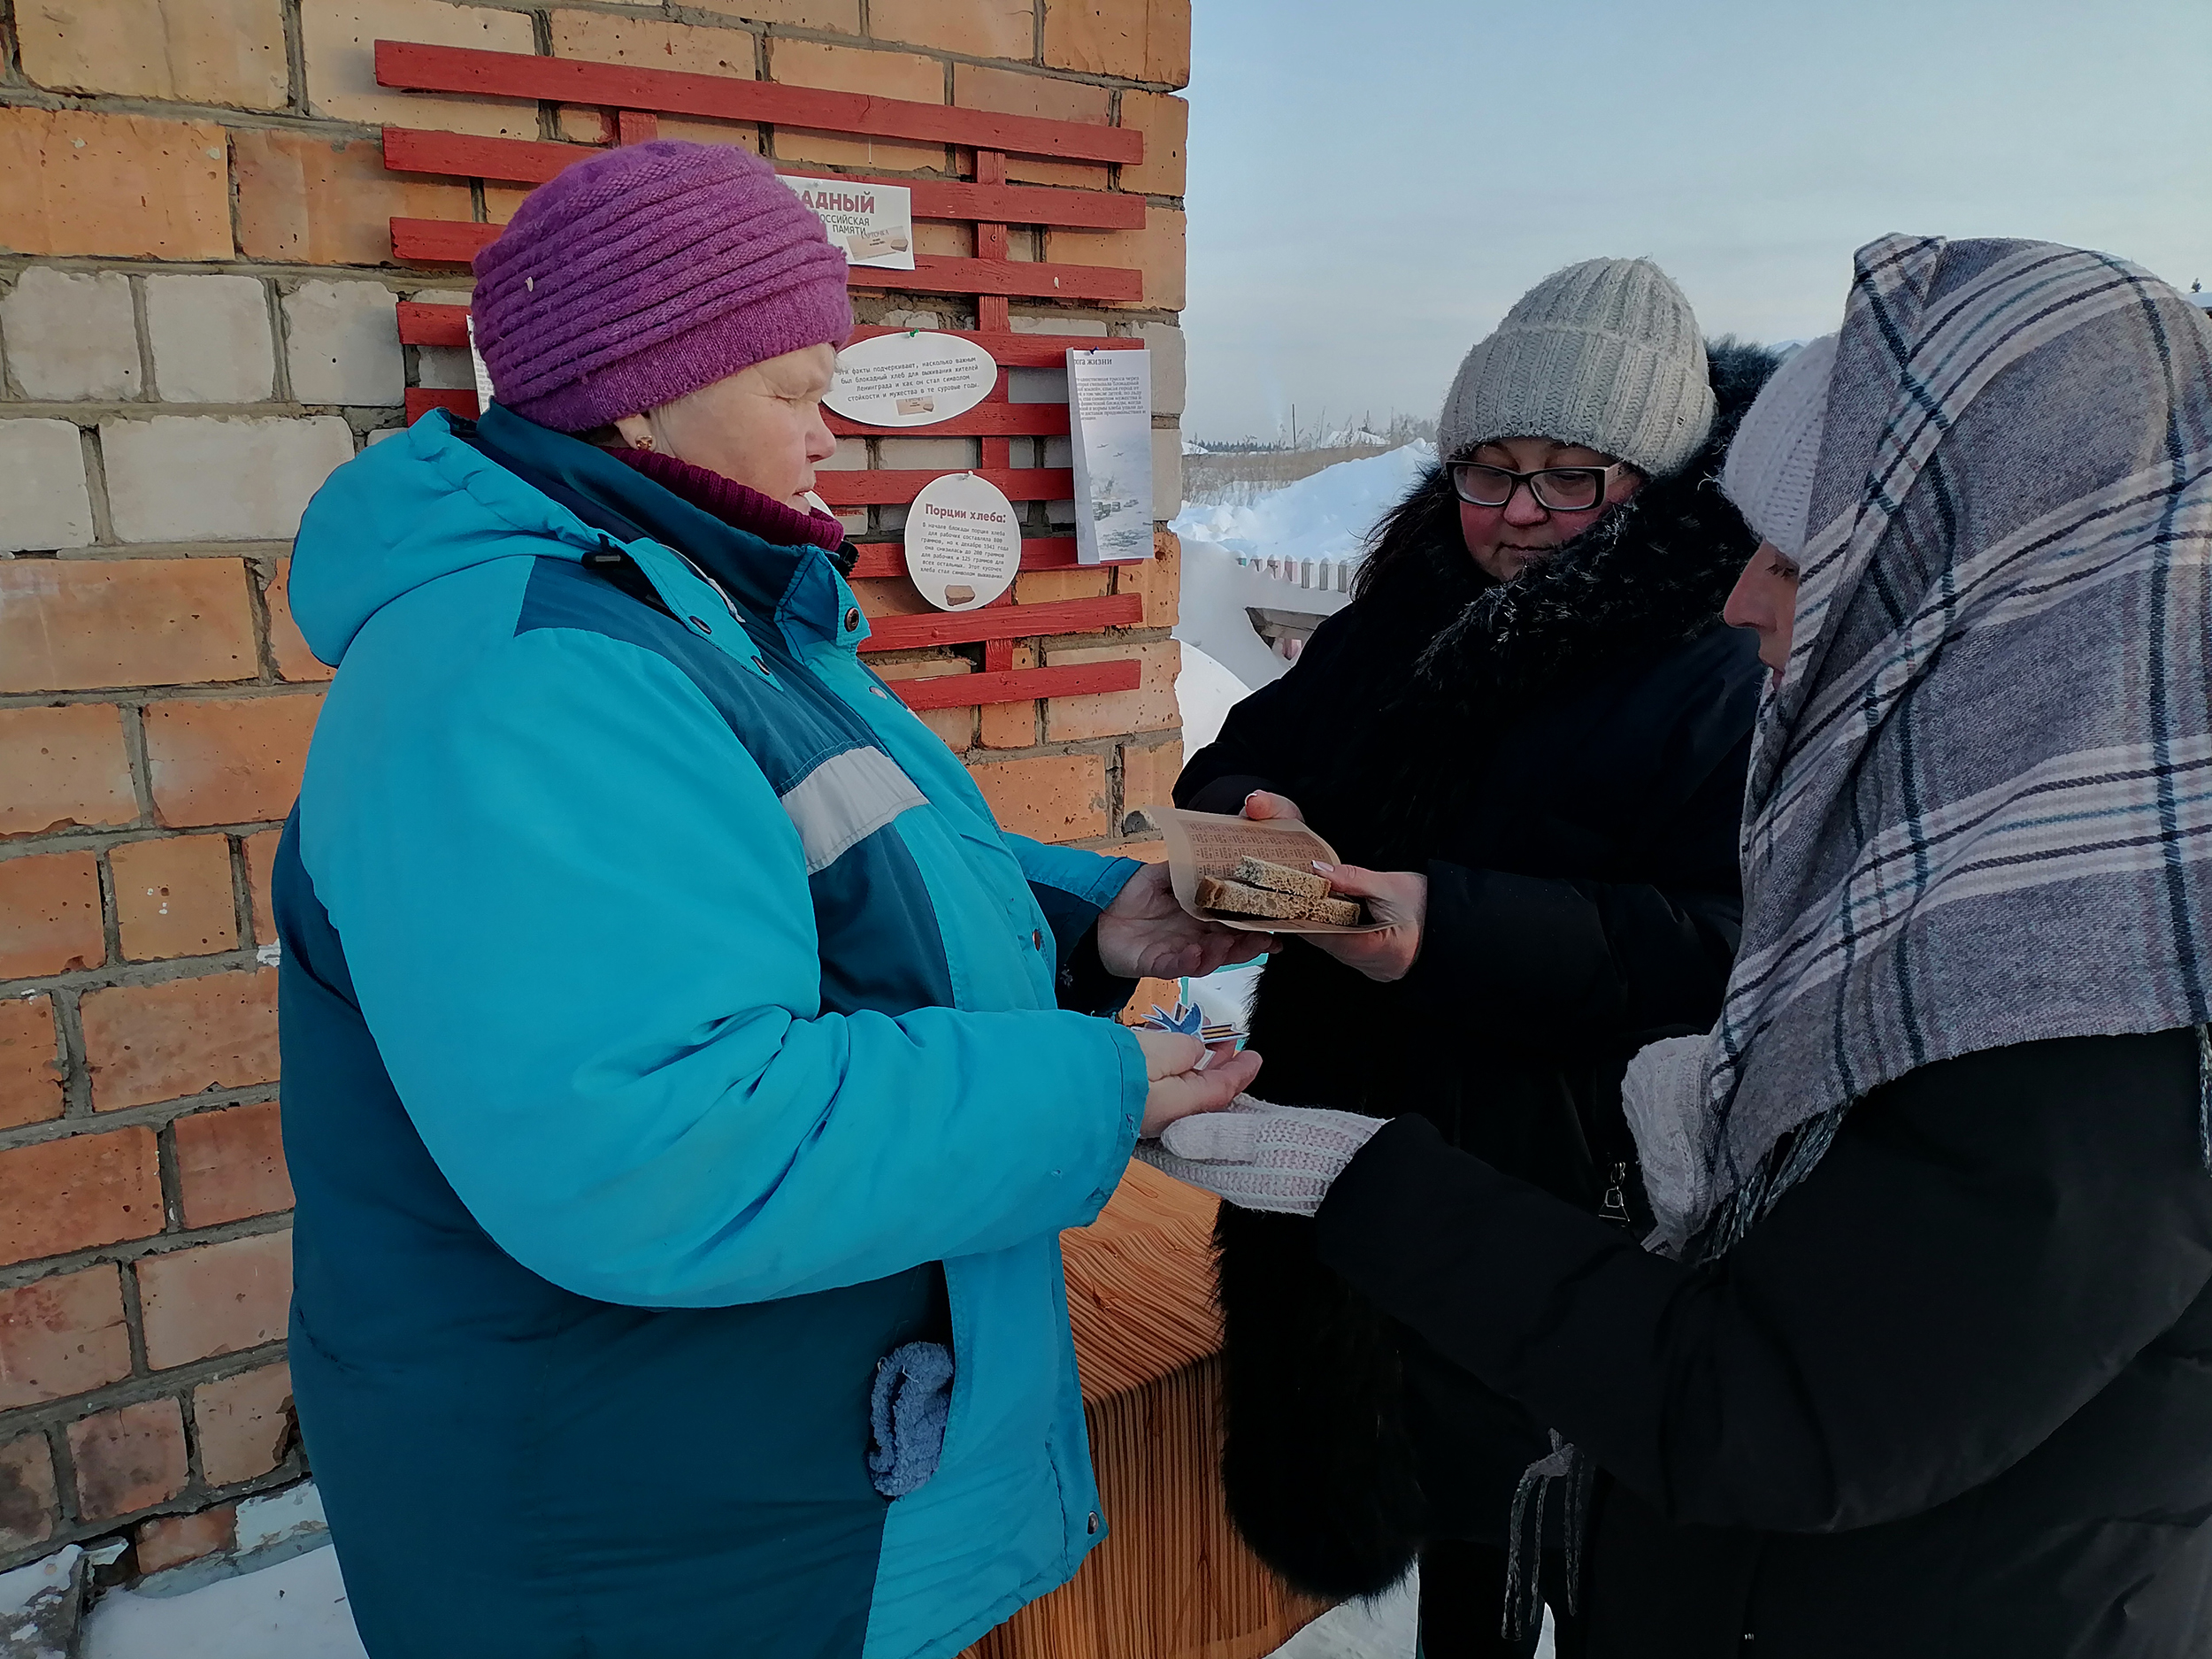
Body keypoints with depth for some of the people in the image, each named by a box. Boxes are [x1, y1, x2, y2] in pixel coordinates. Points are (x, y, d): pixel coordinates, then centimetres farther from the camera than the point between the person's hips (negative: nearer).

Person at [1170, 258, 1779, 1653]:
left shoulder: (1731, 666, -11)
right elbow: (1243, 758, 9)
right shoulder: (1399, 625, 8)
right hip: (1353, 1148, 5)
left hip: (1576, 1176, -5)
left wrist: (1454, 928, -32)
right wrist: (1248, 818, -15)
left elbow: (1721, 943, -20)